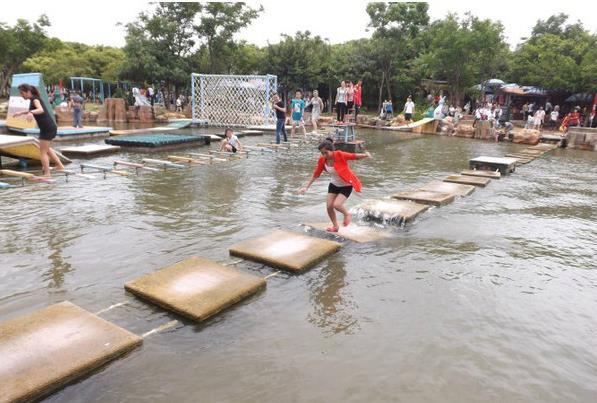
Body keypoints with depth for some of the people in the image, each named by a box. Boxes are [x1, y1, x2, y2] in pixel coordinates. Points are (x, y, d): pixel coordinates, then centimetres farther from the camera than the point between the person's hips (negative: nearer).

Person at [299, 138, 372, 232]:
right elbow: (315, 174, -4)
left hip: (346, 185, -5)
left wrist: (365, 155, -51)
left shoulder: (339, 155, -28)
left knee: (336, 205, -19)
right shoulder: (322, 160, -14)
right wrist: (306, 187, -4)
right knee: (329, 206, 1)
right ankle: (335, 226, 27)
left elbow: (354, 156, -30)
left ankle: (347, 214, 16)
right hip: (334, 185, 5)